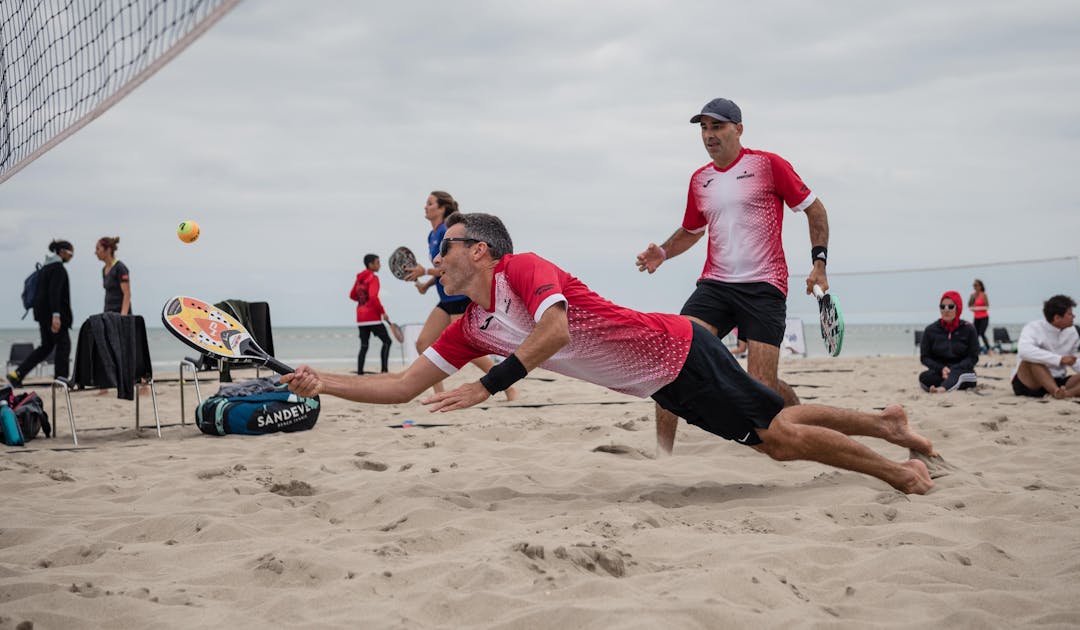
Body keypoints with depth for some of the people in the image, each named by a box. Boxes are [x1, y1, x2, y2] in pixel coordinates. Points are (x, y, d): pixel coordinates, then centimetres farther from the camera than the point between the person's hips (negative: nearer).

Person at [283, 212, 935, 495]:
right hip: (664, 386, 7)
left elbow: (555, 332, -34)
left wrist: (487, 386, -35)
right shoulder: (470, 330, 6)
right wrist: (323, 382, -3)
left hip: (681, 351, -7)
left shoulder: (524, 269, -16)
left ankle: (899, 469, 10)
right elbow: (401, 387, 4)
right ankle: (885, 421, 29)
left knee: (779, 432, -6)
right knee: (776, 439, 12)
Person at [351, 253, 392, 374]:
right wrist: (383, 312, -16)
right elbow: (373, 297, -21)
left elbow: (352, 295, 19)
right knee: (386, 341, 0)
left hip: (360, 317, 7)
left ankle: (359, 372, 5)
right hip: (372, 316, -7)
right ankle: (384, 369, -8)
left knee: (364, 346, 9)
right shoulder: (373, 278, -11)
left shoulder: (360, 278, 12)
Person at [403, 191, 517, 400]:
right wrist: (427, 284, 7)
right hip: (447, 300, 10)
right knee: (422, 343, 1)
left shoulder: (447, 231, -14)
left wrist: (425, 271, -17)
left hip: (461, 296, -10)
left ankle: (509, 387, -1)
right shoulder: (432, 235, 14)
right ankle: (440, 395, 3)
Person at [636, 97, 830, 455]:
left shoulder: (767, 164, -2)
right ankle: (662, 453, -12)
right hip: (714, 284, 5)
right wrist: (662, 252, 10)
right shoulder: (699, 179, 14)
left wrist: (819, 264, -5)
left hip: (764, 287, -4)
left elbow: (814, 209, 3)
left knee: (762, 385, -10)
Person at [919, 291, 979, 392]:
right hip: (939, 372, 2)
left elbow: (973, 357, -1)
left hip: (962, 372, -2)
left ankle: (943, 388, -66)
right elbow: (924, 357, 5)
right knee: (924, 377, -30)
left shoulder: (968, 329, 3)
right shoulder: (930, 330, 6)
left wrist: (954, 369, -18)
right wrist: (941, 369, -15)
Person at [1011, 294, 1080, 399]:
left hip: (1056, 382, 6)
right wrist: (1060, 359, -38)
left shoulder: (1071, 331, 6)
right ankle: (1057, 392, -48)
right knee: (1034, 358, -35)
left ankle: (1063, 393, -43)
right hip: (1028, 384, -6)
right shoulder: (1033, 328, -15)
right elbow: (1024, 351, -37)